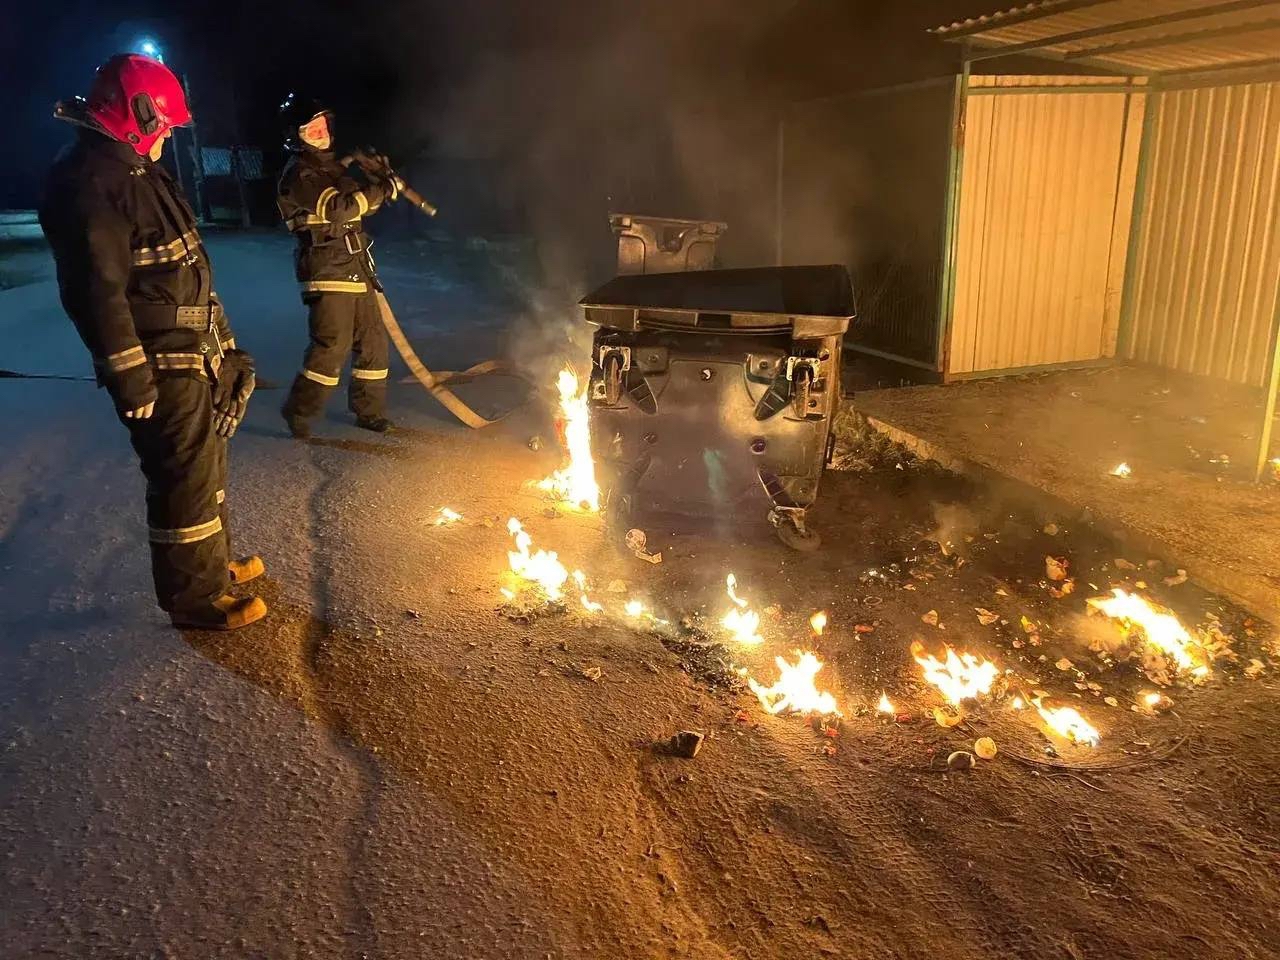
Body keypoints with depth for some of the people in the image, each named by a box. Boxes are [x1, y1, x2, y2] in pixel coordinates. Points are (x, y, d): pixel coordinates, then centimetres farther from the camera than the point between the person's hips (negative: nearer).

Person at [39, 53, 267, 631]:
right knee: (186, 478, -3)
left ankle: (213, 562, 37)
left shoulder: (136, 171, 16)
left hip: (193, 356, 11)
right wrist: (130, 379, -24)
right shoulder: (88, 183, -18)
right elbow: (96, 292, -24)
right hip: (160, 369, -10)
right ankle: (194, 598, 9)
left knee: (206, 464, 20)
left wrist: (217, 337, 23)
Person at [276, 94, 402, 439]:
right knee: (332, 345, -11)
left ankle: (368, 410, 21)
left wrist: (378, 184, 6)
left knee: (372, 340, 10)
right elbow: (337, 208, -23)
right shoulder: (298, 174, -10)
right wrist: (382, 189, -19)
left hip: (356, 268, 9)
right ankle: (298, 412, 4)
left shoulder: (330, 164, 19)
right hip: (328, 271, -9)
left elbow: (355, 205, 26)